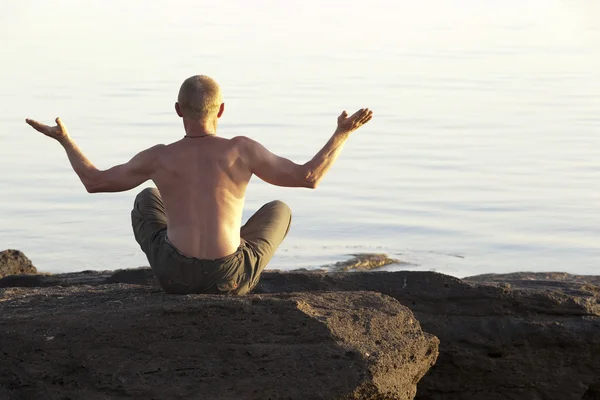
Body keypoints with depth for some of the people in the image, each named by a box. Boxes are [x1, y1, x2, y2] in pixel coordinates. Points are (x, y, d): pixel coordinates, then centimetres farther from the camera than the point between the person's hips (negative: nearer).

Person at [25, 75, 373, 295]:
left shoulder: (160, 157, -7)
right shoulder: (242, 150, -11)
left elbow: (94, 182, 4)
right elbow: (310, 177, -9)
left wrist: (65, 139, 18)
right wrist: (342, 134, 3)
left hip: (174, 274, 2)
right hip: (230, 279, -1)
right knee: (279, 210, 29)